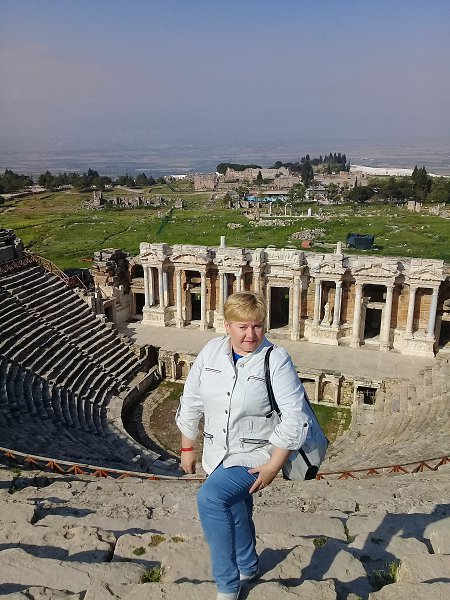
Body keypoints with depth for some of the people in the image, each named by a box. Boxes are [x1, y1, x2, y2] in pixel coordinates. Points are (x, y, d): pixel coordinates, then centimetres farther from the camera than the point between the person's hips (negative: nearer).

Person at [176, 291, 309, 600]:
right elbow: (191, 402, 4)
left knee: (210, 497, -25)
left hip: (256, 453, -5)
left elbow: (294, 417, -17)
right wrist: (188, 448, 8)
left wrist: (274, 466, -18)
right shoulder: (211, 352, -5)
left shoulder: (276, 360, -17)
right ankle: (248, 568, 52)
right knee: (235, 513, 22)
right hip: (218, 453, 5)